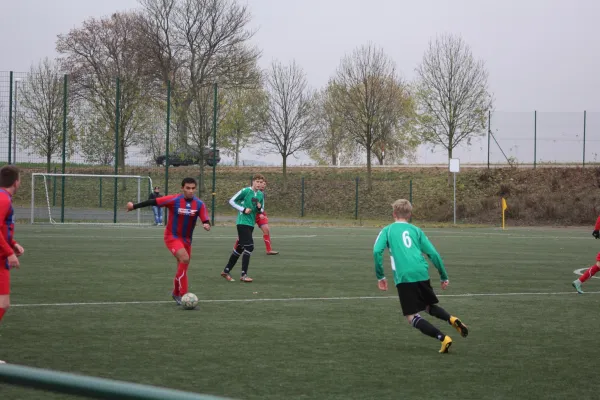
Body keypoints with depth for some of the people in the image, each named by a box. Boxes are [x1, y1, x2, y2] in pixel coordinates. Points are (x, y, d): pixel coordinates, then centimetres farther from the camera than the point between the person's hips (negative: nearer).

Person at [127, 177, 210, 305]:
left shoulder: (199, 204, -9)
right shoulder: (174, 200, -18)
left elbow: (205, 220, -12)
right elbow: (153, 202, -14)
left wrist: (207, 225, -36)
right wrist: (134, 206, -10)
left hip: (186, 239, 5)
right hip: (172, 237, -5)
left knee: (182, 268, 13)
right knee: (184, 259, -26)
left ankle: (176, 293, 37)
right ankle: (183, 295, -22)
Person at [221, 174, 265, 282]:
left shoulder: (261, 195, 10)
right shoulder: (245, 191, -10)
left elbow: (261, 211, 19)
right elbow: (231, 201, -6)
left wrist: (259, 208, -5)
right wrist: (243, 209, -15)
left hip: (251, 224, 8)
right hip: (243, 222, -8)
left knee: (240, 248, 13)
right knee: (249, 247, -16)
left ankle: (226, 271, 24)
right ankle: (244, 274, -12)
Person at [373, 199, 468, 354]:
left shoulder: (387, 230, 13)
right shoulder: (416, 230, 19)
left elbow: (377, 251, -3)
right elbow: (433, 254, 12)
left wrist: (380, 276, 4)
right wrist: (444, 277, 20)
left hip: (404, 277, -4)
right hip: (422, 273, 4)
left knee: (412, 316, 3)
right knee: (429, 306, 25)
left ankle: (443, 338, -14)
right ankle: (452, 319, -4)